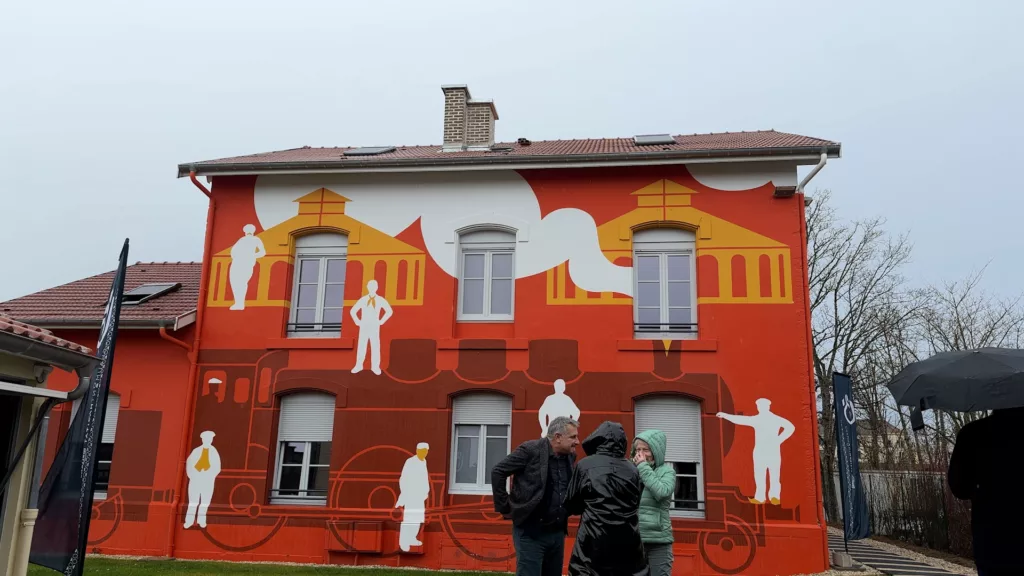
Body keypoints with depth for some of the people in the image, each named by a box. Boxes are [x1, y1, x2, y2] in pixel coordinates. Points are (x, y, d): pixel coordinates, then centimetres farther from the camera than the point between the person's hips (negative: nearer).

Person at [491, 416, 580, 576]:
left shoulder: (570, 456, 5)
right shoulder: (531, 449, -13)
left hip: (557, 533, 6)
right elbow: (498, 472, -10)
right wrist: (504, 507, -8)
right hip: (530, 532, -6)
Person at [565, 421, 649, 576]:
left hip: (594, 543, -3)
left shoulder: (585, 465, -4)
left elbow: (571, 506, 4)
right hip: (628, 543, 3)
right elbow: (635, 505, 11)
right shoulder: (632, 470, 4)